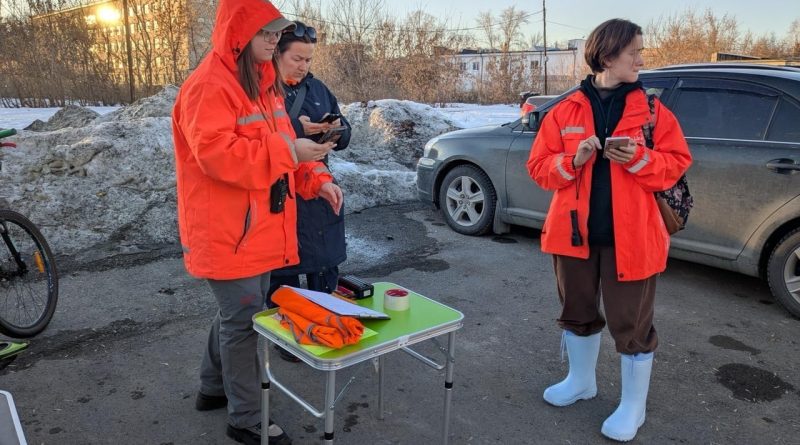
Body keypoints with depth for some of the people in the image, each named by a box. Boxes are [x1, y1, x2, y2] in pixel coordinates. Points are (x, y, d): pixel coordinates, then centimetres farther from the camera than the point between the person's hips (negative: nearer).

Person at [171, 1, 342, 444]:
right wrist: (288, 151, -25)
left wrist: (317, 179, 3)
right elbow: (217, 156, -28)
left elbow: (280, 147, 18)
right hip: (228, 232, -9)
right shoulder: (208, 87, -17)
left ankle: (213, 387, 41)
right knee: (243, 320, 1)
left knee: (236, 312, 21)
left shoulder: (264, 83, 13)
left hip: (259, 228, 9)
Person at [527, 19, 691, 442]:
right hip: (574, 232, 2)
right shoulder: (565, 111, 1)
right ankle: (581, 380, 42)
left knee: (631, 324, 6)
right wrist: (573, 160, -18)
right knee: (577, 313, 18)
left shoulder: (651, 110, 0)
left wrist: (640, 159, -19)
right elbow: (539, 167, 0)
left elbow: (677, 163, -1)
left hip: (630, 236, -2)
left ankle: (633, 406, 26)